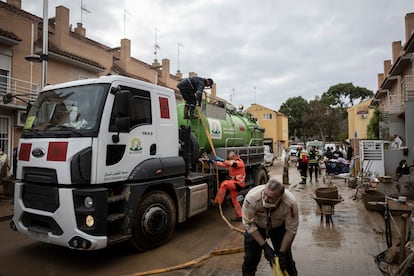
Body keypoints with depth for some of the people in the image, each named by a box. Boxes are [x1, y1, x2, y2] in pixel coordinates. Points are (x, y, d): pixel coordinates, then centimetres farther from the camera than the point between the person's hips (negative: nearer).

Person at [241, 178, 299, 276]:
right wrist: (265, 246, -25)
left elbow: (291, 229, -21)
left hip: (279, 226, 1)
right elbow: (248, 224, -26)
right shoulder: (252, 197, -39)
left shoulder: (290, 203, -36)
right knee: (250, 258, 0)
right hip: (256, 225, 0)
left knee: (286, 257, 1)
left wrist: (281, 253, -20)